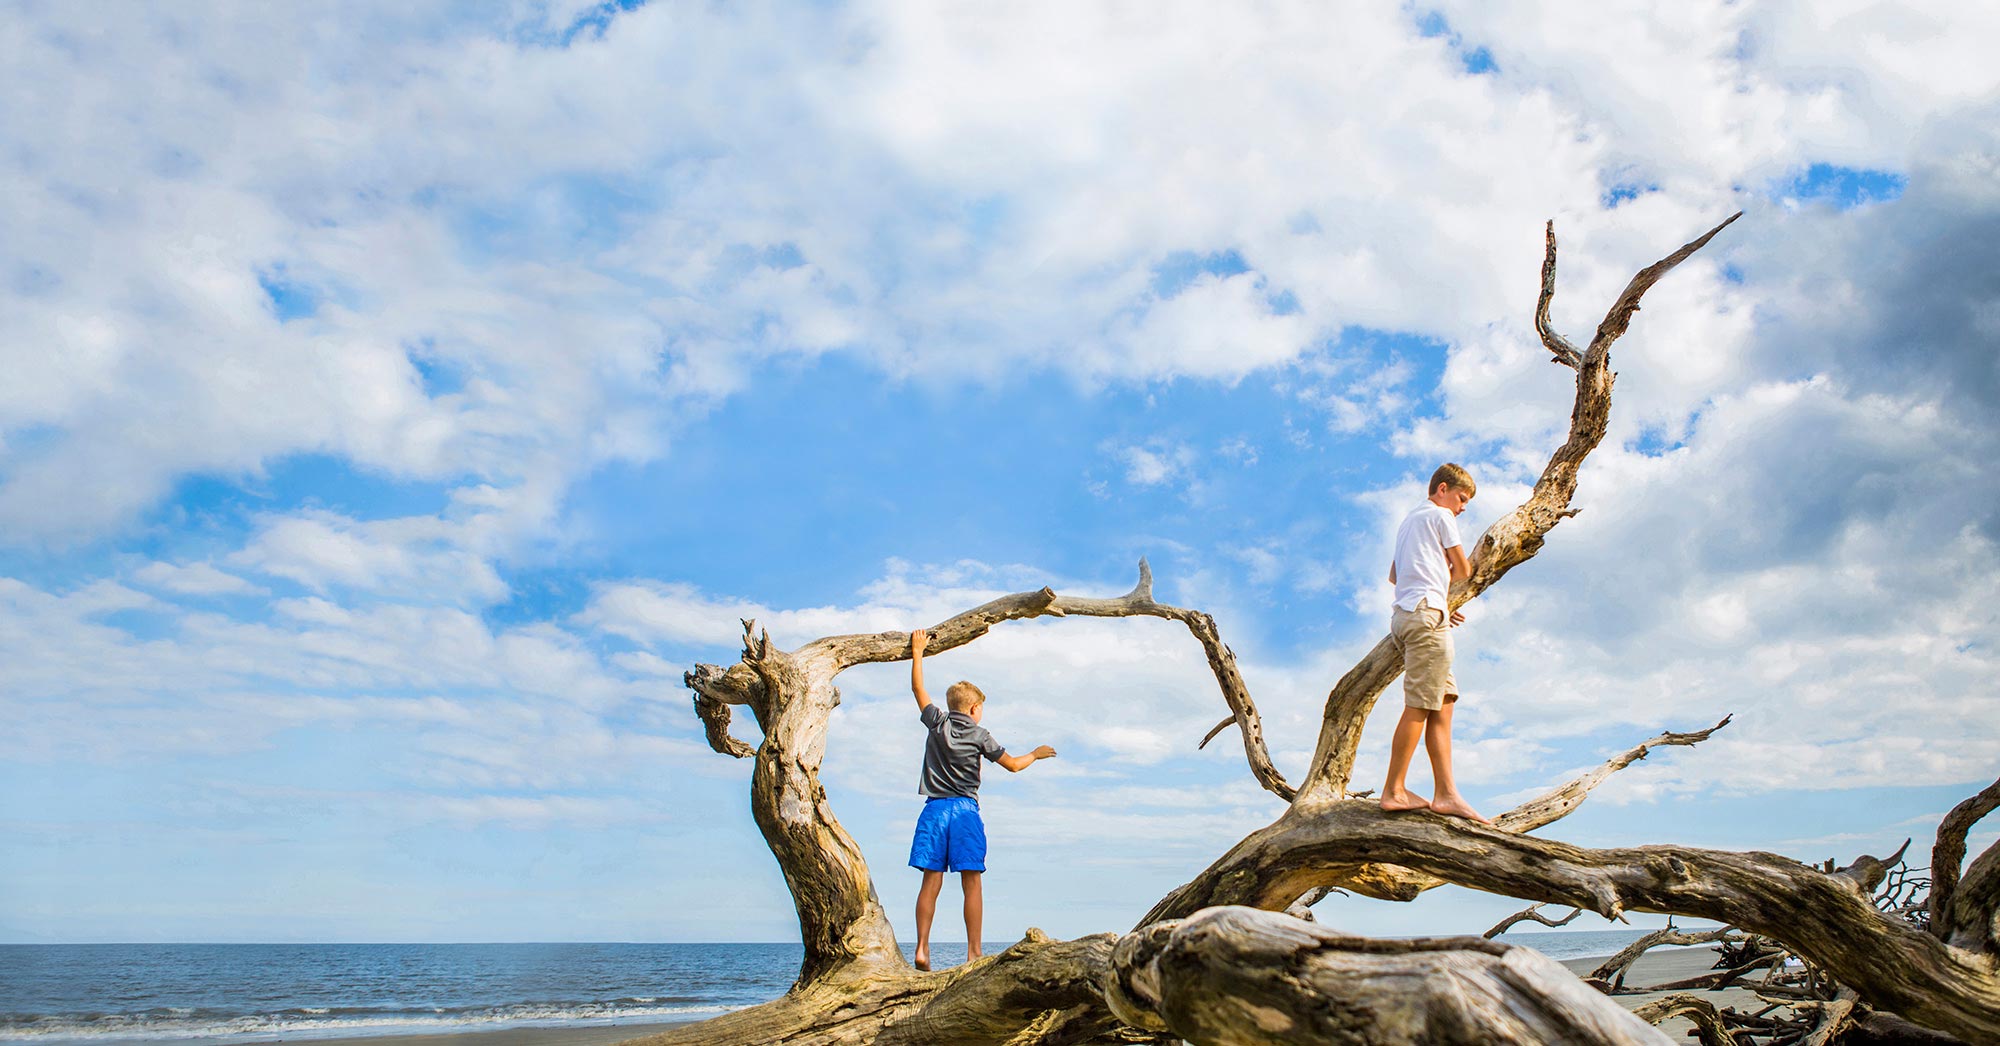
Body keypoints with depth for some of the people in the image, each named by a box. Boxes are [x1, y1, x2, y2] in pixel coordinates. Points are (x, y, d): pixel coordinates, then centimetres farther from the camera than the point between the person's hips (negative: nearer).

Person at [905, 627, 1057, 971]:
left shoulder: (937, 723, 8)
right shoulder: (979, 735, 3)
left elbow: (918, 688, 21)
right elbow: (1012, 764, 10)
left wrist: (918, 651, 29)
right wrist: (1036, 755, 29)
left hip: (934, 810, 2)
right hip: (965, 811, -2)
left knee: (931, 880, 0)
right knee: (971, 883, -1)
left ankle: (922, 948, -8)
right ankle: (973, 953, -3)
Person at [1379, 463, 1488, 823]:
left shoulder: (1408, 520, 28)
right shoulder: (1441, 517, 2)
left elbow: (1394, 576, 30)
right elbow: (1463, 571, 3)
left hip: (1405, 614, 9)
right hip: (1427, 614, -9)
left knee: (1442, 705, 4)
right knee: (1420, 705, -12)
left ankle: (1446, 794, -4)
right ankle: (1394, 791, -14)